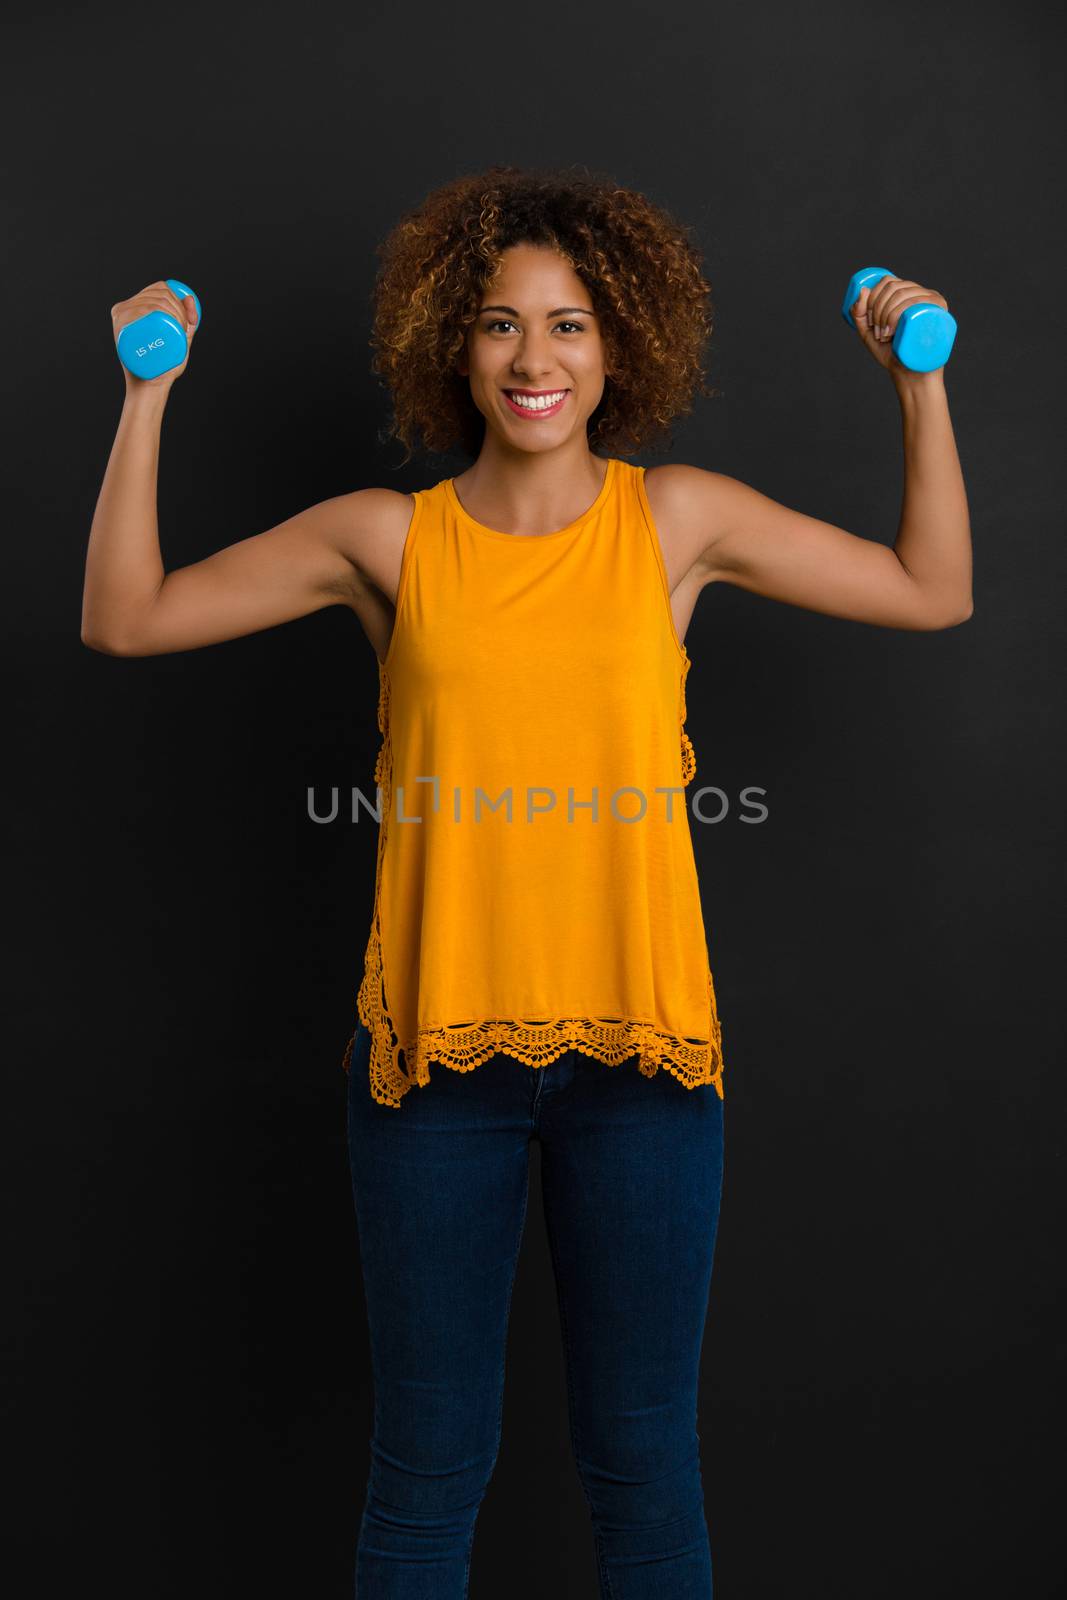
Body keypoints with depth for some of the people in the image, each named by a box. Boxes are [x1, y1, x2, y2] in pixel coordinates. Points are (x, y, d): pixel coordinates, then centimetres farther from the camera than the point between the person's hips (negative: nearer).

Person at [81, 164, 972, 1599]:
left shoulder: (680, 519, 4)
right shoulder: (387, 538, 2)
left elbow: (935, 593, 10)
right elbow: (125, 617, 3)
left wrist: (922, 383, 6)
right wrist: (149, 398, -1)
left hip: (642, 1046, 1)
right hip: (435, 1046, 0)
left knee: (645, 1458, 14)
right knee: (430, 1465, 14)